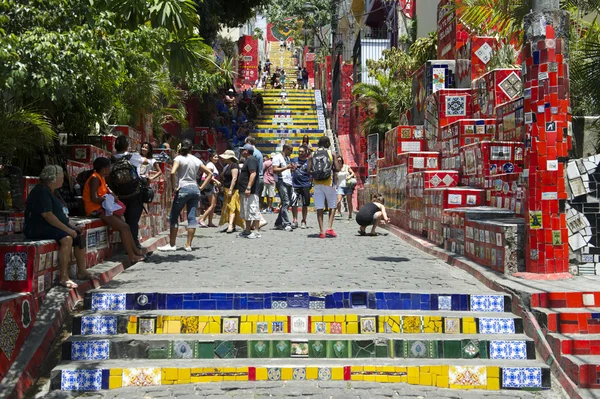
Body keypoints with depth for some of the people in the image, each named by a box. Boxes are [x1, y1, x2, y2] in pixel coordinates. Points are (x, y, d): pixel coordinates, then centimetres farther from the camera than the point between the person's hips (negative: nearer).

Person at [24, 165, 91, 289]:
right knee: (67, 238, -30)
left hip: (51, 226, 11)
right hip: (38, 228, -11)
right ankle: (63, 277, -28)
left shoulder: (53, 192, 16)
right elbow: (47, 215, -25)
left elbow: (61, 212, 19)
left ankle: (81, 271, 10)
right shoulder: (42, 192, -17)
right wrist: (67, 229, -24)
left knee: (79, 235, 5)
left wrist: (71, 225, 4)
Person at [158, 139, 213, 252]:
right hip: (195, 189, 5)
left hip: (183, 189, -5)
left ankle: (172, 244, 5)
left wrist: (175, 188, -11)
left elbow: (173, 173, -21)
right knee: (192, 217, 4)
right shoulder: (196, 160, 11)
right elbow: (210, 173, 14)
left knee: (174, 216, 4)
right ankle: (188, 245, 6)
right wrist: (202, 187, 12)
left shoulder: (179, 158, -4)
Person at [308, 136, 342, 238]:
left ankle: (321, 231, 0)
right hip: (328, 183, -2)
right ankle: (329, 228, -3)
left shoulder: (312, 155, 7)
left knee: (319, 208, 4)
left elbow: (309, 170, 0)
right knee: (332, 206, 10)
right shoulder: (332, 153, 2)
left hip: (317, 184, 2)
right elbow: (337, 168, -6)